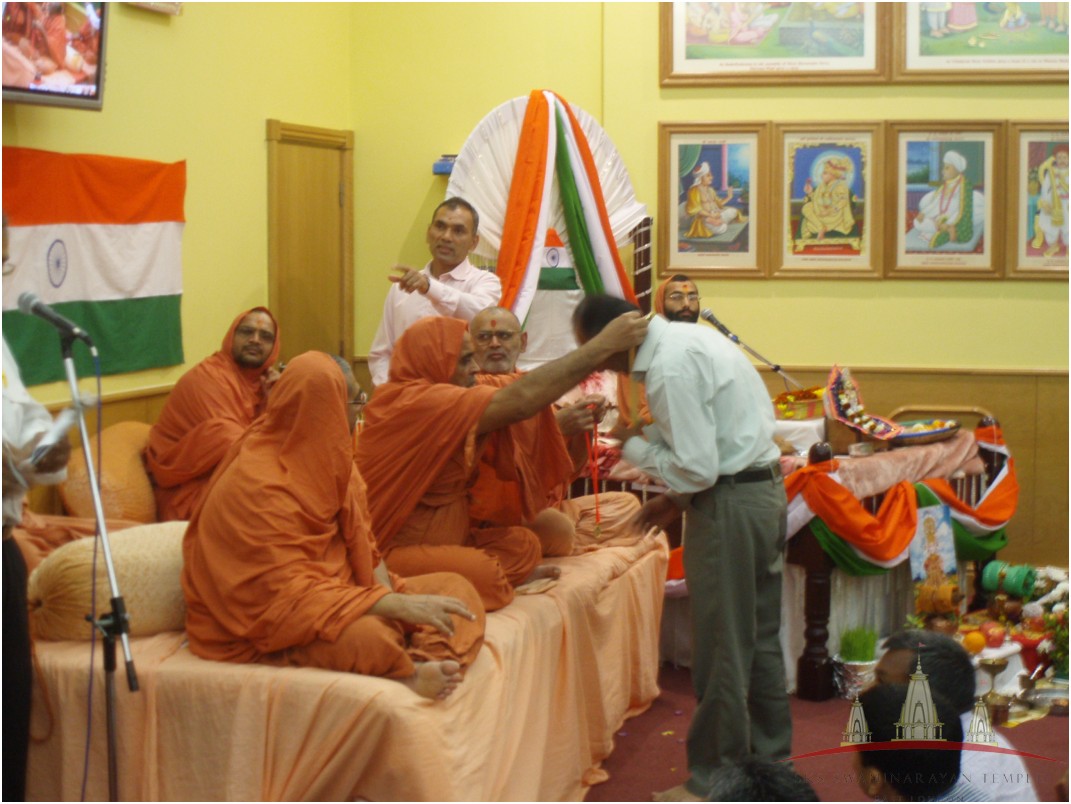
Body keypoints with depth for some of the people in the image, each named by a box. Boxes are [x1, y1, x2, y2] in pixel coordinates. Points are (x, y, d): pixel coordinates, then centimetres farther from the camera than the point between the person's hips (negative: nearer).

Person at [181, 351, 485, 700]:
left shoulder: (330, 460, 6)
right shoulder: (257, 488, -21)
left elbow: (363, 548, 10)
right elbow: (289, 594, -27)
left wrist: (394, 602, -11)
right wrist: (397, 605, -30)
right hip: (263, 631, -10)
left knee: (456, 589, -5)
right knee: (366, 636, -41)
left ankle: (418, 669, -30)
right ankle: (413, 672, -12)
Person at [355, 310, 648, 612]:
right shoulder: (416, 402, -22)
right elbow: (519, 400, -27)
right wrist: (605, 344, -23)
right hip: (395, 550, -10)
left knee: (523, 544, 2)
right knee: (483, 575, -31)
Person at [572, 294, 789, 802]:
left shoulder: (669, 367, -21)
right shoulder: (686, 337, 9)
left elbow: (697, 469, -22)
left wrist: (634, 444, -8)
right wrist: (678, 498, 12)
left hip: (731, 506, -10)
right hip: (763, 488, 10)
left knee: (721, 648, 1)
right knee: (758, 637, 18)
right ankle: (768, 759, 30)